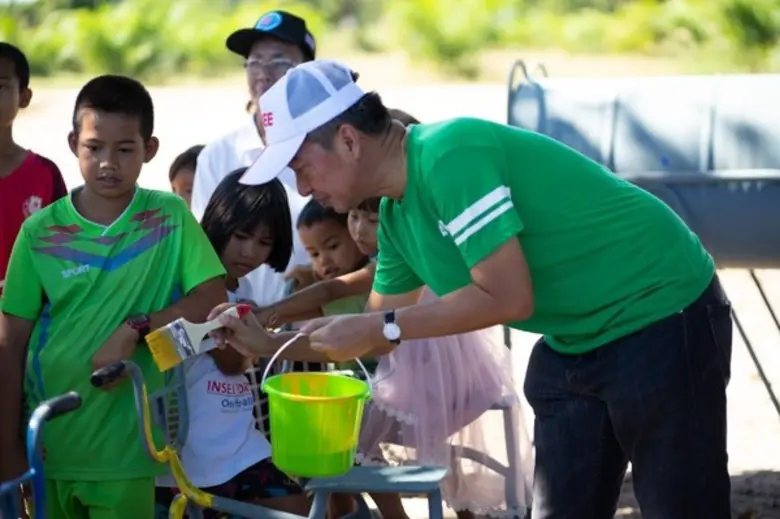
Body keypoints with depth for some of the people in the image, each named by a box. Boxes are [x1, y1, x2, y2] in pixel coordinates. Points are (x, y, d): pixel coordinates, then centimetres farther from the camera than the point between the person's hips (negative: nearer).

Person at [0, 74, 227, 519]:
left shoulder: (170, 218, -1)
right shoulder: (42, 232, -1)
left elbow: (212, 301, -6)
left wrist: (135, 329, -18)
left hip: (126, 446, -1)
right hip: (47, 441, 1)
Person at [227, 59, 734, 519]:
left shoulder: (449, 156, -25)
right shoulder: (397, 214, 4)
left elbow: (508, 298, -28)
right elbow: (378, 332, 17)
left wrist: (382, 328, -20)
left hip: (663, 319, -10)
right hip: (577, 339, 10)